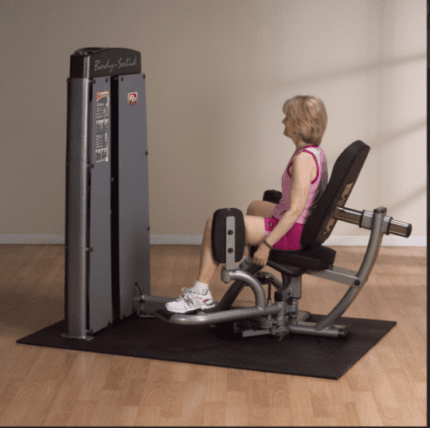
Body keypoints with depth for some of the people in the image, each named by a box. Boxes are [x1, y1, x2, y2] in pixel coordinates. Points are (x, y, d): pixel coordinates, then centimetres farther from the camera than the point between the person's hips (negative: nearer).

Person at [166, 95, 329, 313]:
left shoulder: (303, 159, -26)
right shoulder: (316, 152, 4)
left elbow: (295, 210, -28)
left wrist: (266, 245, -24)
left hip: (291, 233, -10)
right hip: (303, 225, 10)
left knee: (215, 224, -10)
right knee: (255, 206, 38)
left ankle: (200, 293, -5)